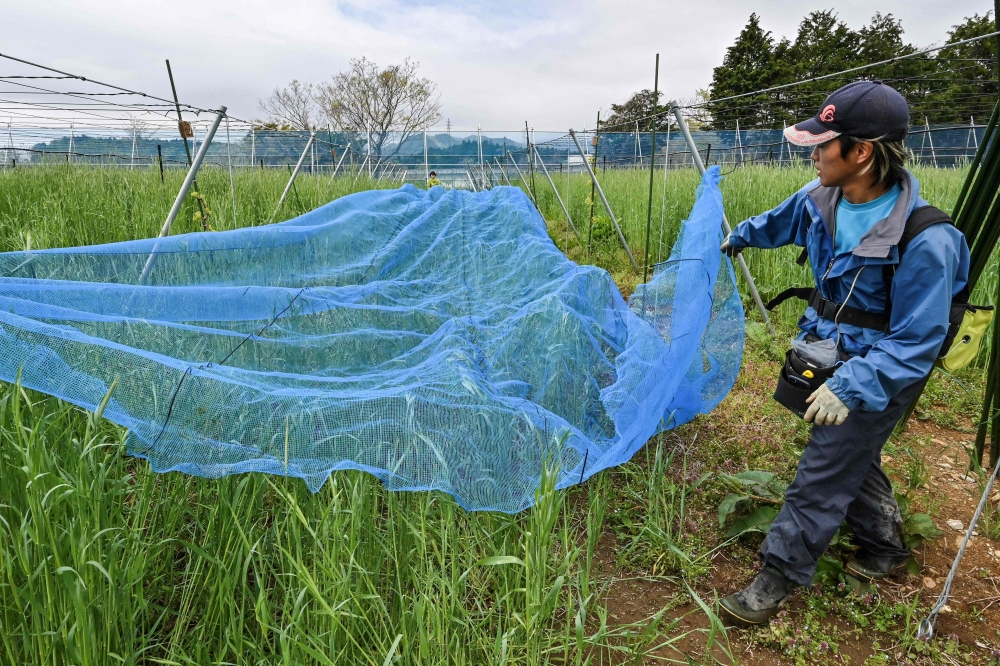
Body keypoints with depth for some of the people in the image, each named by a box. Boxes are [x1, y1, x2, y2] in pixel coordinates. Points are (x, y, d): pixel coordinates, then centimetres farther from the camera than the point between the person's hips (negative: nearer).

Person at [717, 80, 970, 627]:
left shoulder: (924, 239, -30)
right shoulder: (822, 198, -8)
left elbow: (915, 342, -26)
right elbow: (782, 220, 17)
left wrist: (850, 387, -36)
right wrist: (739, 237, 33)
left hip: (880, 372, -8)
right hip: (830, 355, 8)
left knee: (821, 475, -1)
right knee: (852, 458, 23)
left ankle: (777, 580, 15)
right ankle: (886, 549, 47)